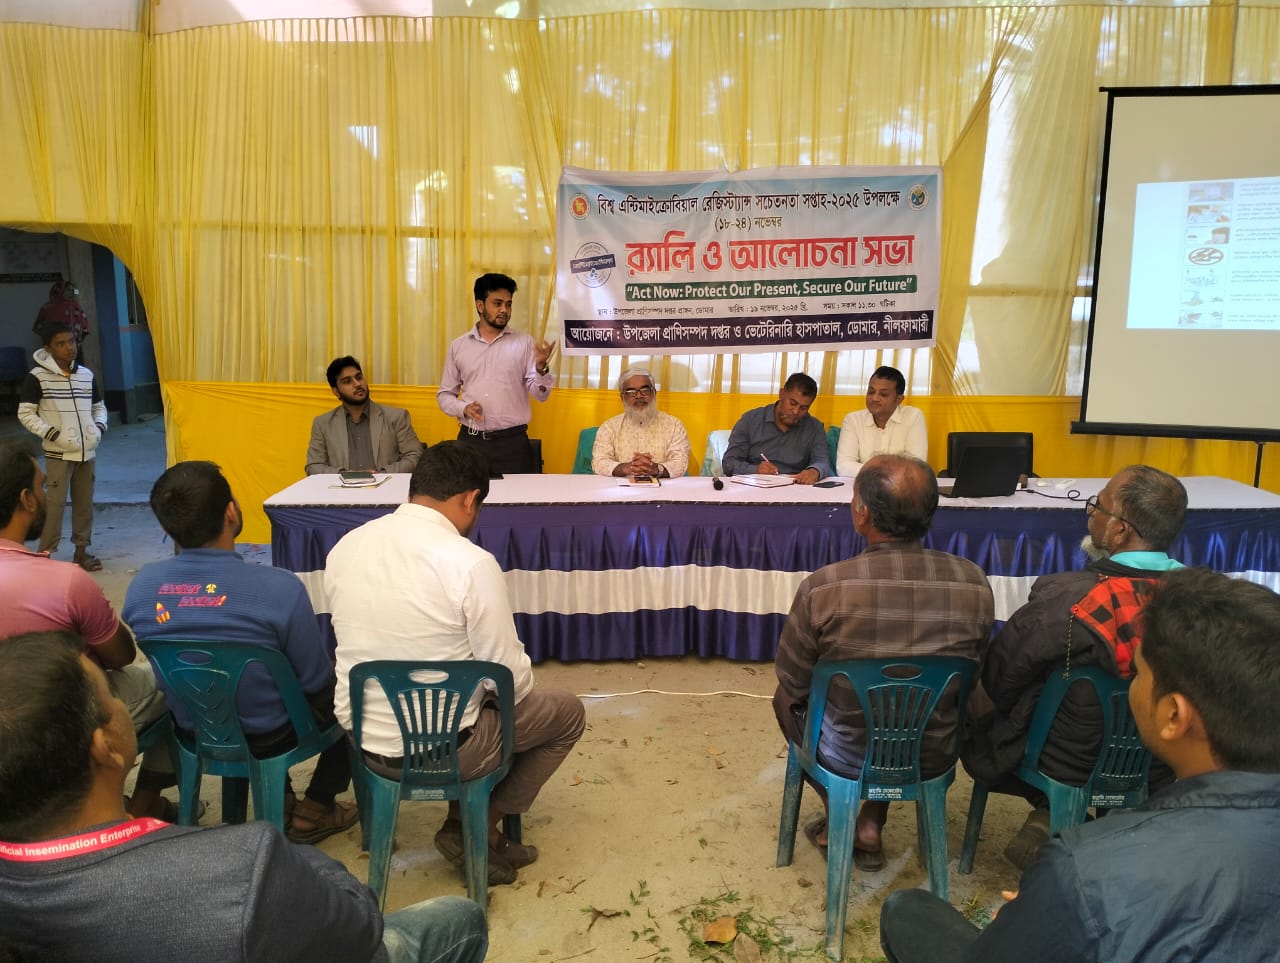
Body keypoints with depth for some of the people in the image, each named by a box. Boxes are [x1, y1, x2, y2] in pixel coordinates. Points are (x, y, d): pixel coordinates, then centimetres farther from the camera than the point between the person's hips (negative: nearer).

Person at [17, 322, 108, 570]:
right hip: (58, 453, -5)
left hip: (87, 452, 5)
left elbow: (99, 406, 19)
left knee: (84, 503, 10)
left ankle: (81, 551, 22)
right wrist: (51, 433, -15)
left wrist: (99, 427, 1)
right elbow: (25, 413, -7)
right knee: (55, 504, -6)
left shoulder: (87, 375, 7)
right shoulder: (37, 377, -7)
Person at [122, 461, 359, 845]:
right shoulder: (280, 588, -31)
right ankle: (315, 809, 22)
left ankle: (278, 800, 35)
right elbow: (317, 684, -17)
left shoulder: (141, 584, -15)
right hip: (269, 737, -5)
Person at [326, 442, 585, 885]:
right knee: (568, 711, 17)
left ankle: (462, 821, 26)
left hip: (363, 738, 6)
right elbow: (510, 679, -15)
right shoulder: (471, 562, -22)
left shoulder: (344, 547, -4)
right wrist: (521, 687, 7)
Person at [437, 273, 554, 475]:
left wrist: (541, 367, -20)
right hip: (470, 440, 1)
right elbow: (444, 395, 12)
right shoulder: (458, 346, 7)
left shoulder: (524, 343, 2)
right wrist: (464, 409, -8)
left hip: (512, 441, -1)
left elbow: (540, 395, -1)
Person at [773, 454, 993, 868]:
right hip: (935, 755, 3)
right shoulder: (974, 583, -17)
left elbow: (794, 682, -11)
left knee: (785, 696, 28)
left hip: (847, 757, -2)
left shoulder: (823, 588, -26)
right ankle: (870, 826, 33)